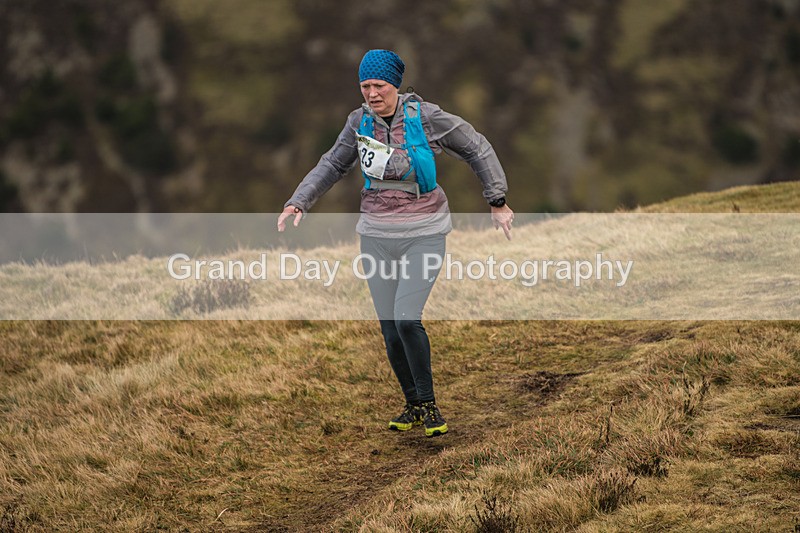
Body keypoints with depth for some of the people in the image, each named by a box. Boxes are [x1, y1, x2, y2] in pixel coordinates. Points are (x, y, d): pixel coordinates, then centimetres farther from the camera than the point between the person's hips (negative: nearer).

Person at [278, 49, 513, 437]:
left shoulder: (426, 117, -12)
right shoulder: (361, 120, -1)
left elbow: (478, 150, -2)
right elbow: (334, 165, 12)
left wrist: (498, 202, -1)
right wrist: (298, 202, 1)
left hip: (423, 234, -4)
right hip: (378, 234, 4)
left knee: (407, 319, -18)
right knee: (390, 331, 4)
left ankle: (429, 403, 2)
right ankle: (413, 405, 24)